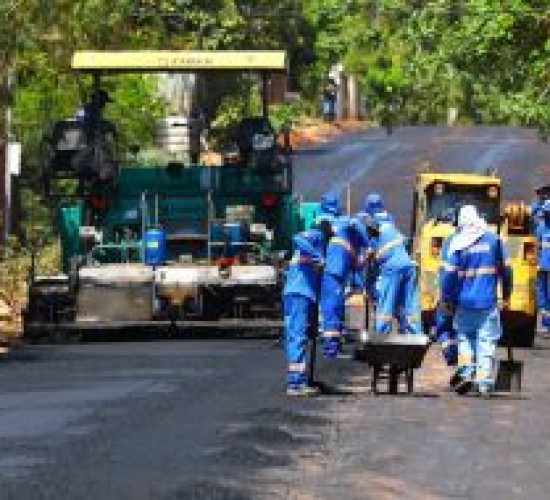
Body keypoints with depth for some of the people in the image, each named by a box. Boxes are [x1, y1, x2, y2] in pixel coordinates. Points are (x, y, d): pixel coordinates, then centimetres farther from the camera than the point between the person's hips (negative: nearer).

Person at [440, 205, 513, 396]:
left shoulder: (456, 242, -3)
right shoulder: (493, 239, 2)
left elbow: (449, 273, -7)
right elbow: (505, 268, 6)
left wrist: (446, 300, 0)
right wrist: (506, 294, 16)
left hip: (465, 301, -1)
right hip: (488, 301, 1)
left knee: (465, 337, 15)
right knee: (487, 341, 3)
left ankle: (466, 371, -1)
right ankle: (484, 382, 0)